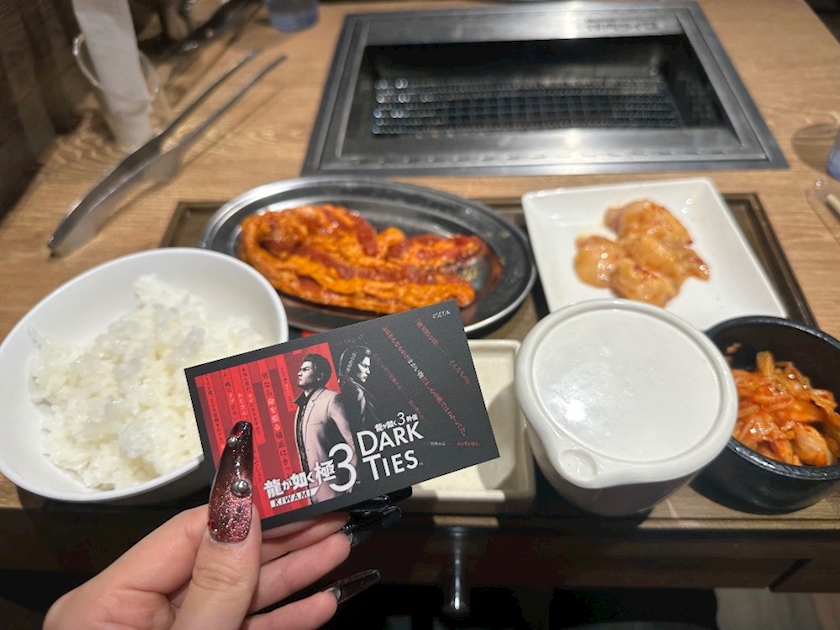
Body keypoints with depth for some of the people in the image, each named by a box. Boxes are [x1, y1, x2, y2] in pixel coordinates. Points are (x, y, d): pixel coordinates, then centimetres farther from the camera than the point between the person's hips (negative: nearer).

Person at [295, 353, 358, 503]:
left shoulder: (331, 399, -12)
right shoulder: (302, 404, 12)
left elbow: (353, 441, -17)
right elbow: (304, 450, 14)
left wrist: (353, 482, -17)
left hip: (332, 487, -7)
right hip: (313, 488, 7)